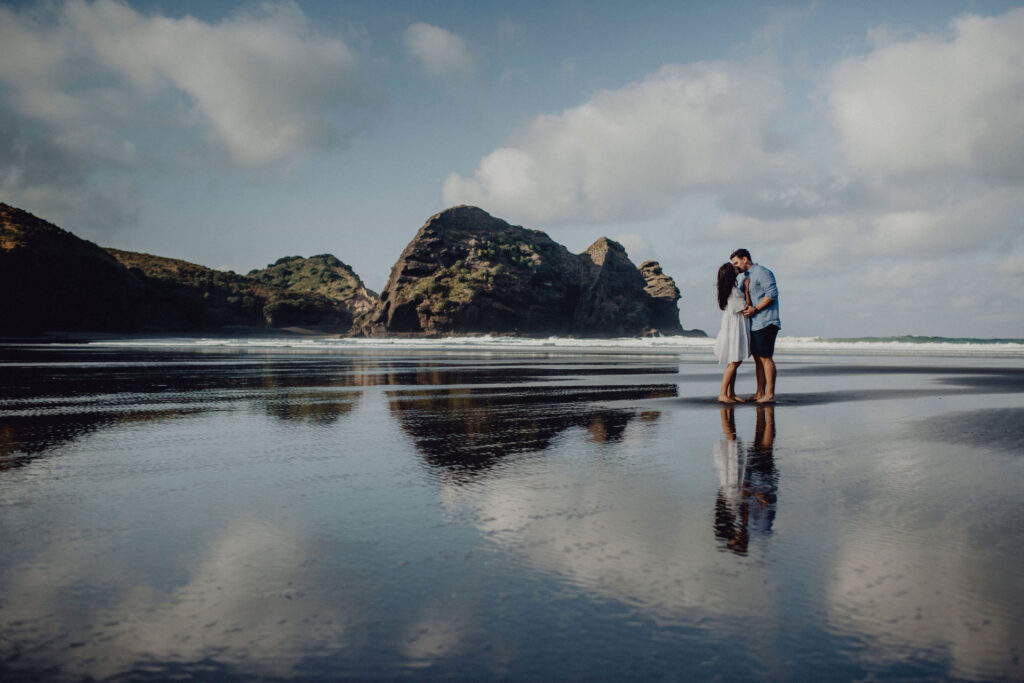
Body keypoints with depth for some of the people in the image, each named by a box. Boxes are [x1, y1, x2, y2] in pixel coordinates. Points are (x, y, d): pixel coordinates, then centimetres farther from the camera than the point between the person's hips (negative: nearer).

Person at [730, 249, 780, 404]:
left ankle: (770, 394, -8)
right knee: (757, 358, 10)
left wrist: (755, 309, -19)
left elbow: (772, 293, -17)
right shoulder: (743, 277, 20)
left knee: (765, 358, -10)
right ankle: (760, 393, 14)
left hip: (765, 322, -9)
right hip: (753, 324, 9)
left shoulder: (762, 273, -8)